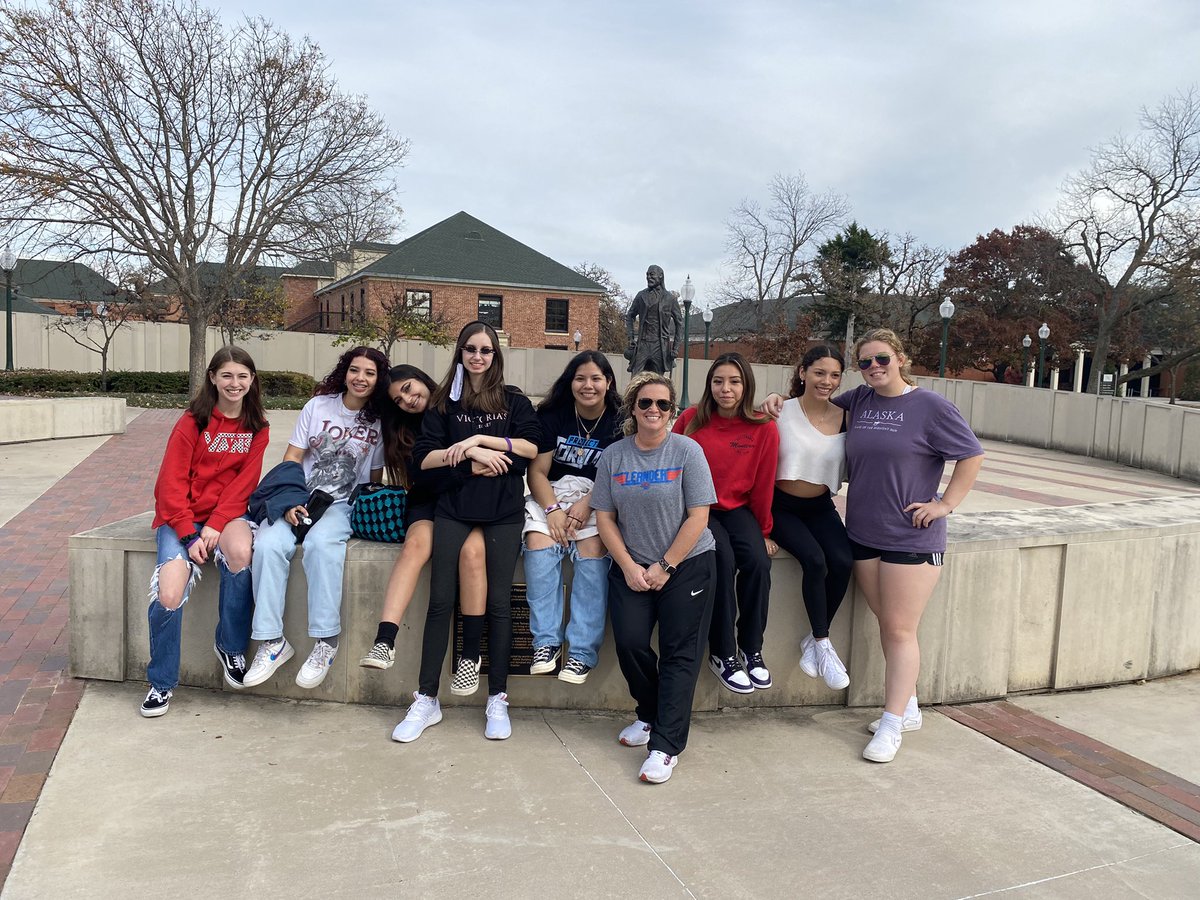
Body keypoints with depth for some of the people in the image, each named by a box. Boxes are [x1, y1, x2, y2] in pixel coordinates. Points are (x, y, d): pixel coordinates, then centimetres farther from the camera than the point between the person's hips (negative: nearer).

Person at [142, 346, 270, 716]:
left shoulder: (257, 427, 5)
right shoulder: (193, 421, -4)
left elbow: (244, 483, -2)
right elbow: (171, 483, -7)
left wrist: (215, 526, -15)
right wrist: (190, 536, -15)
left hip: (226, 513, 1)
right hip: (181, 518, -1)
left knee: (240, 552, -34)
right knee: (169, 597, -21)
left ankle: (231, 646, -10)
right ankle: (162, 682, 5)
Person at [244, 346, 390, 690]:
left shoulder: (380, 422, 5)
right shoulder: (318, 406, 4)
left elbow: (375, 478, 10)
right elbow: (292, 458, 2)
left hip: (343, 505, -1)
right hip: (299, 499, 1)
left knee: (320, 543, -35)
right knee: (269, 545, -28)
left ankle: (326, 640, -27)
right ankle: (272, 641, -20)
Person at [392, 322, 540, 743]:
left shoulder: (514, 400, 10)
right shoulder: (444, 402, 10)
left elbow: (532, 447, -4)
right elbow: (424, 457, 1)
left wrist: (480, 439, -11)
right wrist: (471, 454, -12)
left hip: (503, 511, 0)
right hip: (453, 508, 1)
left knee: (499, 601, 0)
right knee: (441, 600, -4)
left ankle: (498, 700, 10)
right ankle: (426, 700, 5)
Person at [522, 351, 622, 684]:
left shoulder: (620, 422, 2)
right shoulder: (552, 416, 5)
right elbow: (537, 471, 1)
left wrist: (588, 504, -18)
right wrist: (552, 510, -17)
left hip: (600, 500, -1)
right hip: (552, 494, 1)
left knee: (592, 552, -29)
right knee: (539, 545, -28)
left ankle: (582, 651, -25)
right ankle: (546, 643, -23)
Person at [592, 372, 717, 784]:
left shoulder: (687, 451, -7)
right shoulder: (613, 456, 2)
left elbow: (697, 517, -10)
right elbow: (605, 517, 3)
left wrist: (665, 568, -11)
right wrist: (629, 566, -7)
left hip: (686, 565, -2)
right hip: (632, 567, 3)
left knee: (679, 654, -4)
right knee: (629, 643, -8)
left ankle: (666, 745, 3)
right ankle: (650, 715, 20)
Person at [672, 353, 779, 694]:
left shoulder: (764, 428, -3)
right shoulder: (691, 419, -3)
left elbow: (763, 484, 3)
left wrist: (764, 532, 9)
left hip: (737, 509, 2)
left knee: (758, 562, -24)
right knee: (723, 560, -27)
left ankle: (752, 649, -4)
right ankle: (723, 655, -13)